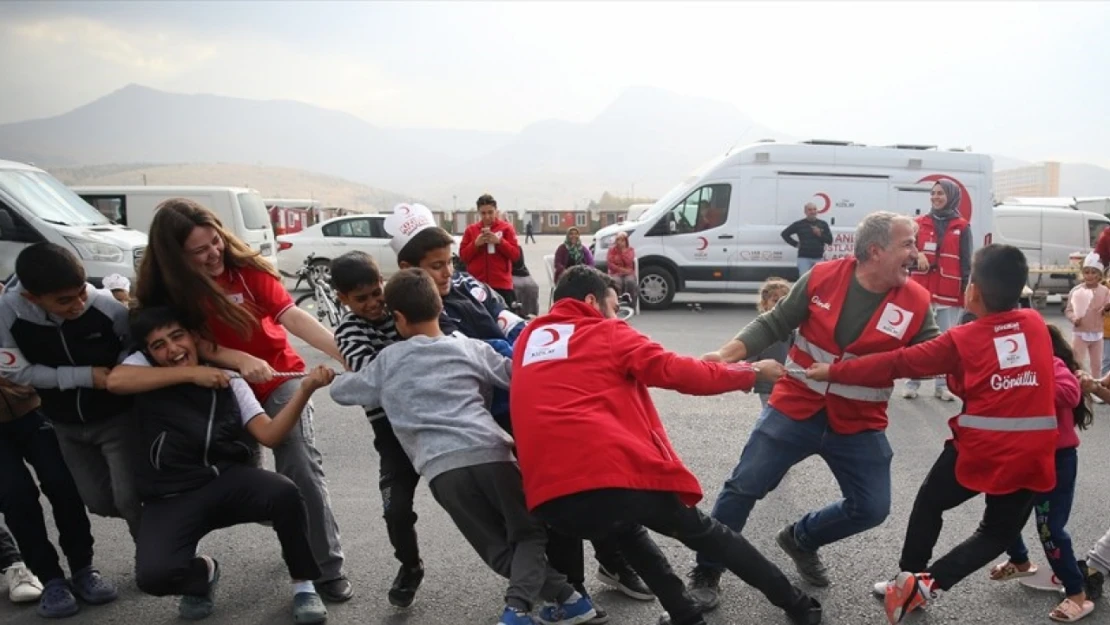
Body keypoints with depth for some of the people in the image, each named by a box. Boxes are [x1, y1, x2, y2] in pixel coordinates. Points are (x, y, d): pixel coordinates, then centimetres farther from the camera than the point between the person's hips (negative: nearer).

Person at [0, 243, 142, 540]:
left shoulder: (107, 306, -27)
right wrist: (84, 375, -21)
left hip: (116, 417, -3)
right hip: (67, 426, 3)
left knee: (130, 499, -6)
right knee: (100, 502, 12)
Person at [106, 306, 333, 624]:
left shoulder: (228, 379, 8)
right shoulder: (145, 366, 7)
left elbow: (269, 435, -2)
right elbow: (115, 381, -18)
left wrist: (304, 389, -17)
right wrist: (191, 373, -14)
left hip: (228, 480, 1)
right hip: (172, 497, -1)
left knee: (285, 492, -30)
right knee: (152, 575, -27)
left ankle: (303, 584, -4)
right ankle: (203, 571, 11)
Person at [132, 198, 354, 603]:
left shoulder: (245, 266, -18)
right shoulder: (165, 290, -12)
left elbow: (292, 316, -26)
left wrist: (345, 354, -38)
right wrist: (241, 360, -30)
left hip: (280, 379, -2)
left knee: (302, 468, -13)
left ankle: (328, 570, -7)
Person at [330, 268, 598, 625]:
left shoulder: (386, 362, 18)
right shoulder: (469, 348, 16)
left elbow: (339, 392, 30)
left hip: (441, 468, 0)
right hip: (490, 454, 0)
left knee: (500, 550, 12)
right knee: (529, 534, 16)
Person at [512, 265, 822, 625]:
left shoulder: (528, 340, 21)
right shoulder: (605, 333, 8)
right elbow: (678, 372, 3)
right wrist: (750, 373, 15)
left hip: (551, 495, 4)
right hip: (619, 473, -4)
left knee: (624, 530, 36)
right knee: (706, 534, 20)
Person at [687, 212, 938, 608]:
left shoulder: (916, 302, -8)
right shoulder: (822, 277, -11)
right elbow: (773, 324, -5)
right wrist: (728, 353, -16)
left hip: (859, 426, 2)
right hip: (795, 409, -2)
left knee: (872, 508, 5)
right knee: (743, 488, -2)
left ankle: (801, 539, 33)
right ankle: (706, 573, 17)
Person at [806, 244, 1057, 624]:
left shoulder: (962, 340, -6)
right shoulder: (1037, 324, 5)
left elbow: (897, 364, -8)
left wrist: (834, 371, -2)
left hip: (978, 450, -3)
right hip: (1033, 455, 3)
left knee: (930, 503, 22)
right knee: (999, 533, 18)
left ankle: (909, 579, 27)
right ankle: (930, 583, 4)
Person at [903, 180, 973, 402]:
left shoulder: (962, 227, 2)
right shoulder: (920, 223, 6)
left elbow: (966, 263, 1)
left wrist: (967, 291, -5)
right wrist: (916, 255, -16)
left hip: (949, 293, -1)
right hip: (921, 291, 1)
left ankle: (942, 385, 13)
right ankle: (912, 383, 10)